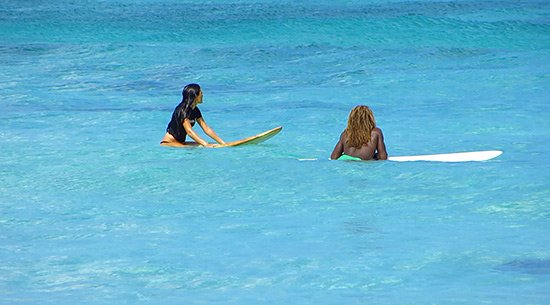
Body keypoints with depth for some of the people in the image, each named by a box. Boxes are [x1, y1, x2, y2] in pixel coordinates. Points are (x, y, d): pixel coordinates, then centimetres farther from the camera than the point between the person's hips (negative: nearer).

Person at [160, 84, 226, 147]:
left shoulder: (195, 110, 5)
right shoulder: (182, 110, -21)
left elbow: (206, 129, 4)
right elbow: (189, 131, -30)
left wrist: (223, 143, -4)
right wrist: (206, 144, -39)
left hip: (180, 143, 8)